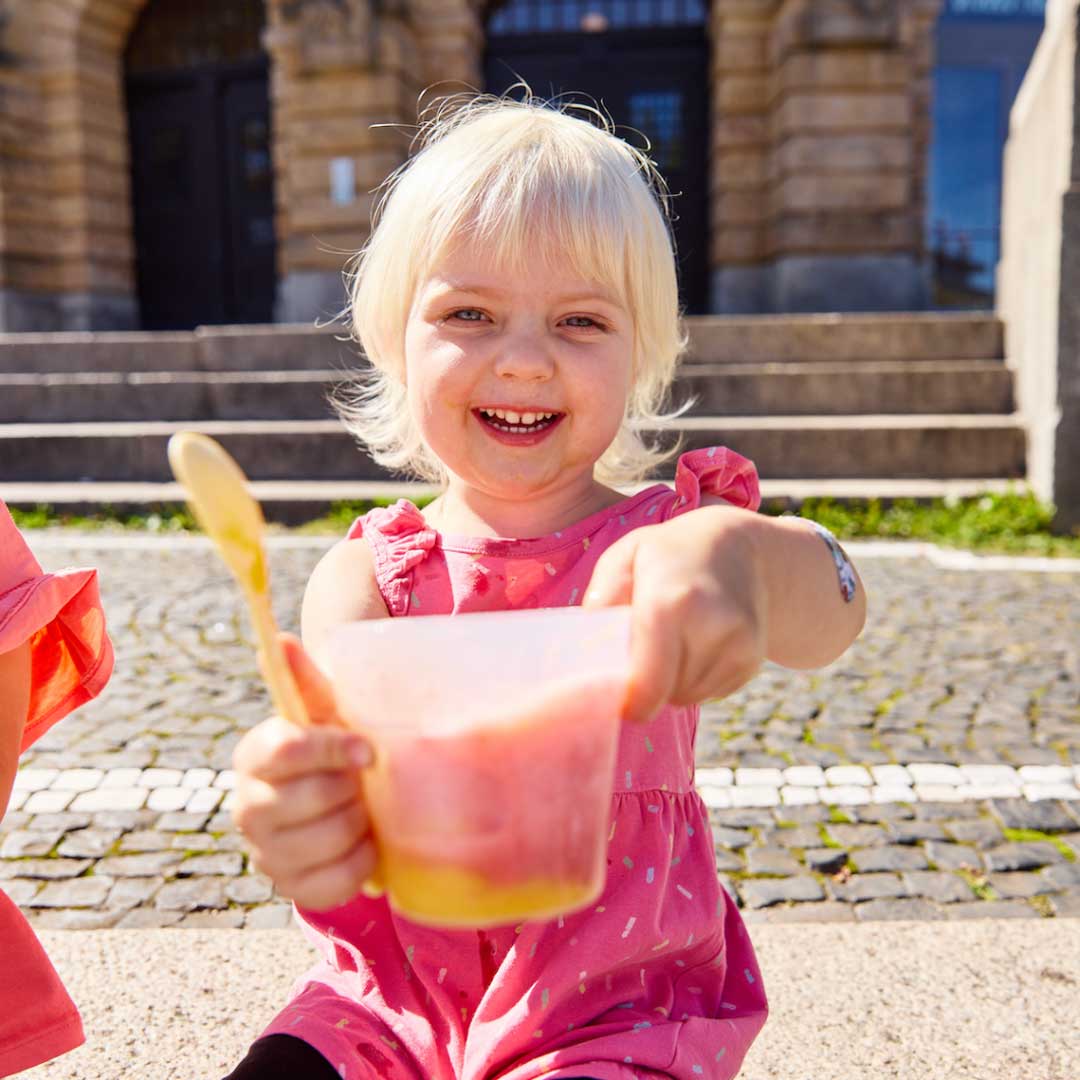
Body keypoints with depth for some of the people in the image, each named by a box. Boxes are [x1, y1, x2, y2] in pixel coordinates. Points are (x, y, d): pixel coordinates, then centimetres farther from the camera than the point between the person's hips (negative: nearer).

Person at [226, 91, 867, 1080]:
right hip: (397, 999, 3)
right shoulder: (372, 572, -3)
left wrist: (744, 554, -52)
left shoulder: (664, 542, -8)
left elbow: (829, 614, -28)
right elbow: (337, 711, -21)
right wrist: (292, 791, -46)